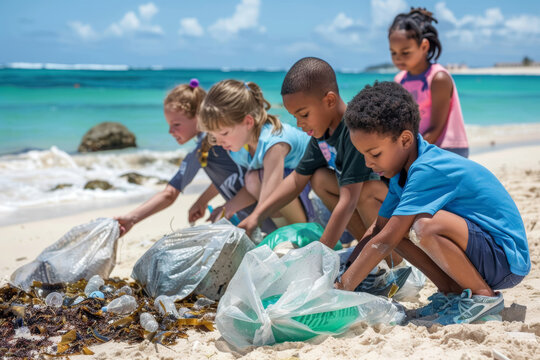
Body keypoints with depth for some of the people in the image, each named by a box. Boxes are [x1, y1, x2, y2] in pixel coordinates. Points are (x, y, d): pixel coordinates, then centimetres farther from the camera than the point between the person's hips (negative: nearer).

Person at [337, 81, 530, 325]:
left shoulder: (428, 171, -25)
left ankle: (484, 296, -12)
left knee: (424, 225, -33)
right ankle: (451, 292, 6)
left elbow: (385, 242, -26)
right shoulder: (403, 172, 5)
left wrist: (342, 288, -21)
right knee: (396, 227, 1)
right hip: (476, 251, 9)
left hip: (508, 260, -9)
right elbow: (378, 229, 13)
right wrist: (343, 271, 5)